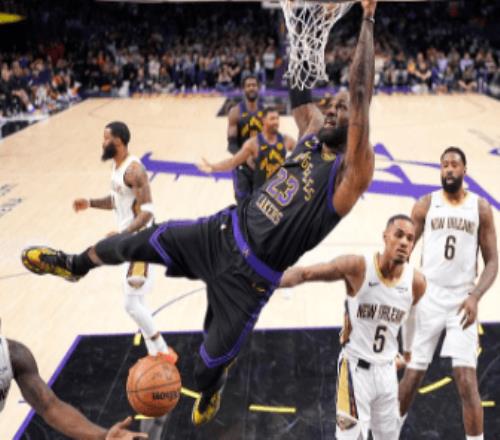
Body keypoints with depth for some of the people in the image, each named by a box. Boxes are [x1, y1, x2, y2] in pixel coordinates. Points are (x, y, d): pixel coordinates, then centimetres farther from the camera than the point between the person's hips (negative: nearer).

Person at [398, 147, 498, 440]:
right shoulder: (426, 205, 3)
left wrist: (475, 297, -14)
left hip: (462, 300, 0)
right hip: (427, 298, 1)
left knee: (466, 379, -8)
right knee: (413, 374, 6)